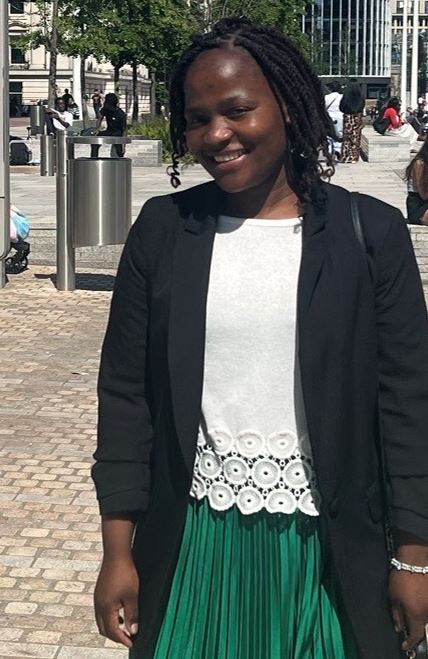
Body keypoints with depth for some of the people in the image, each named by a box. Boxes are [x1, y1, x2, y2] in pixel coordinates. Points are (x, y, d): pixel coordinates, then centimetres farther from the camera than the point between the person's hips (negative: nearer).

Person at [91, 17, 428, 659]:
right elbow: (126, 393, 2)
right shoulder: (162, 228, 0)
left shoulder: (371, 231, -4)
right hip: (193, 542, 1)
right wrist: (117, 551, 0)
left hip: (323, 542, -1)